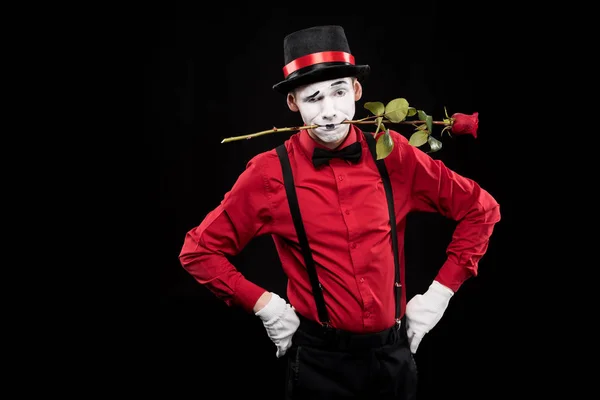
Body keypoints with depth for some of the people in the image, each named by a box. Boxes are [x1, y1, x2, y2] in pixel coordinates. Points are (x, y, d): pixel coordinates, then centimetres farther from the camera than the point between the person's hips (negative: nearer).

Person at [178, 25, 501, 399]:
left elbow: (480, 209, 4)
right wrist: (264, 304, -9)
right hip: (320, 361, -2)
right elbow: (198, 251, -3)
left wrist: (440, 292, -1)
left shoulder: (393, 155, -7)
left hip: (394, 354, 3)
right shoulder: (270, 173, -12)